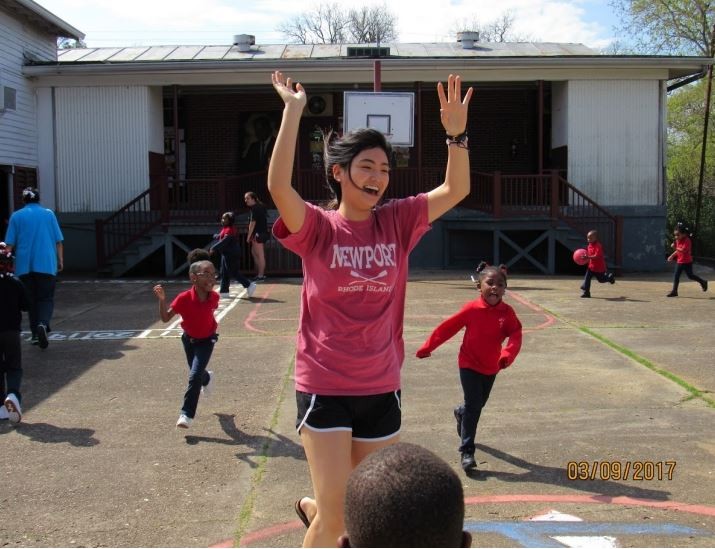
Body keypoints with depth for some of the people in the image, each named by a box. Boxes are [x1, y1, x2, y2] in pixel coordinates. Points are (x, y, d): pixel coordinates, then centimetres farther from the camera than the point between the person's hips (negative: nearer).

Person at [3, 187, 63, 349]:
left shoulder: (16, 216, 4)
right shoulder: (49, 214, 5)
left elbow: (9, 244, 1)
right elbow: (58, 240, 4)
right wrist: (60, 260, 11)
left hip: (24, 265, 1)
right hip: (46, 264, -1)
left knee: (31, 299, 11)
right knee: (46, 298, 2)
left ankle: (36, 334, 12)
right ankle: (43, 324, -25)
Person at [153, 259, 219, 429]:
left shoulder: (214, 297, -19)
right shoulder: (184, 298, -27)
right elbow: (165, 318, -25)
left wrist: (211, 325, -1)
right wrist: (162, 299, -37)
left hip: (206, 341, -1)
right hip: (189, 339, 1)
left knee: (195, 375, -14)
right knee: (196, 373, 21)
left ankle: (187, 414, -5)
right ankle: (207, 378, 59)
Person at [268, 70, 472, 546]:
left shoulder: (396, 222, 1)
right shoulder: (317, 228, -9)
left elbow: (455, 190, -4)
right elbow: (279, 187, -27)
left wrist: (456, 133, -18)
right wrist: (293, 112, -28)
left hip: (382, 389, 4)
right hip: (325, 388, -4)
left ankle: (315, 508, 49)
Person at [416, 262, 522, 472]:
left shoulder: (507, 313, -11)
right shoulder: (472, 309, -17)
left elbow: (515, 336, -20)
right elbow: (447, 328, -8)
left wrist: (507, 355, -40)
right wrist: (427, 347, -4)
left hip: (491, 367, 4)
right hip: (469, 365, -4)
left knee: (480, 402, 21)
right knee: (473, 405, -11)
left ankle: (461, 412, 57)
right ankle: (467, 452, -5)